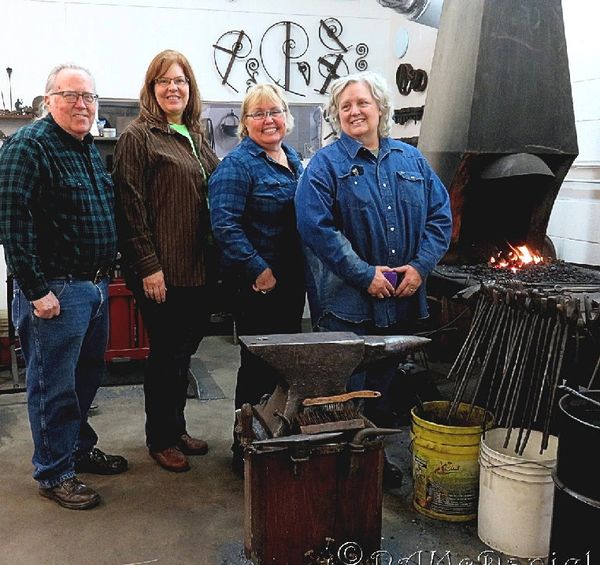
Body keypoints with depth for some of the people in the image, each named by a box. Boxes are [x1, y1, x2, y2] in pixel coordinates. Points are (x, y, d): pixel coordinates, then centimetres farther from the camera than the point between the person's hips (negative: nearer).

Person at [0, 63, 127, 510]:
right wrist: (37, 289, -21)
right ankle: (54, 473, 19)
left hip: (96, 285, 9)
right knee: (54, 385, 3)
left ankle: (80, 446, 38)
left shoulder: (92, 149, 14)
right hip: (55, 290, -9)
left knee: (88, 375, 20)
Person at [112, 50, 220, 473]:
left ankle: (178, 429, 31)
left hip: (197, 267, 7)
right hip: (162, 270, -7)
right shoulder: (138, 137, -7)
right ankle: (160, 439, 21)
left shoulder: (196, 137, 15)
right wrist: (148, 266, -18)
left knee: (184, 350, 15)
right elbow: (132, 207, -13)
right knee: (165, 353, 4)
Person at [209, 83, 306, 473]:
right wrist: (258, 271, -23)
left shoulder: (293, 158, 13)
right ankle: (247, 451, 18)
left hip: (293, 280, 8)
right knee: (258, 367, 1)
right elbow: (225, 224, -21)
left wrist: (305, 271, 13)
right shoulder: (237, 164, -11)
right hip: (258, 284, -8)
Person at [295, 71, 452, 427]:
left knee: (385, 384, 18)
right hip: (346, 302, -4)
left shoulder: (411, 160, 11)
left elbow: (441, 216, 9)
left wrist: (421, 266, -5)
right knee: (346, 391, 2)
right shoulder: (325, 164, -3)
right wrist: (365, 275, -18)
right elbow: (316, 227, -15)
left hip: (402, 301, 5)